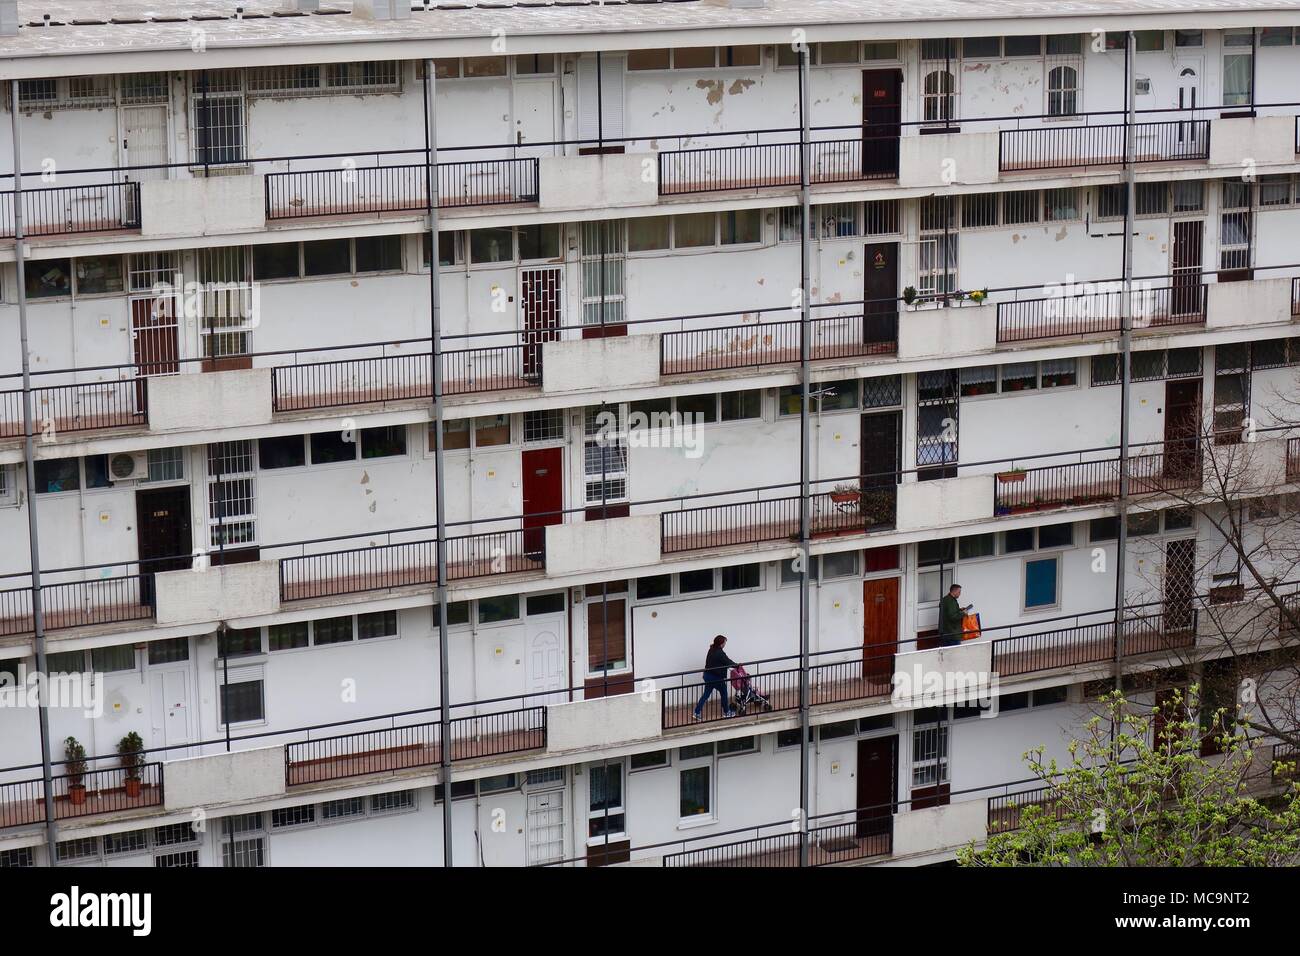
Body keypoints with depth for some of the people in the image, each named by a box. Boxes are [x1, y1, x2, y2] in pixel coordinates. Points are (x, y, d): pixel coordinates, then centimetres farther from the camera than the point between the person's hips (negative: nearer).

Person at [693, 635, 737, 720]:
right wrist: (737, 665, 0)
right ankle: (726, 712, 26)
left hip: (708, 675, 8)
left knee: (706, 694, 12)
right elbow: (728, 662, -15)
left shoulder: (712, 650, 7)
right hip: (716, 677, -8)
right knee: (724, 693, 12)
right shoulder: (719, 653, -21)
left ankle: (697, 712, 8)